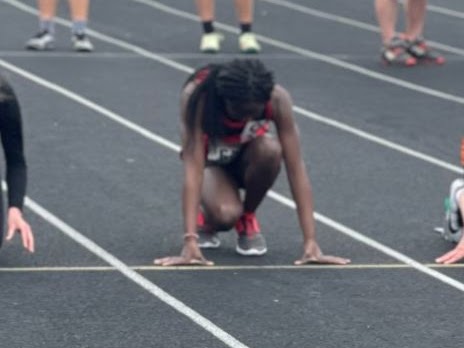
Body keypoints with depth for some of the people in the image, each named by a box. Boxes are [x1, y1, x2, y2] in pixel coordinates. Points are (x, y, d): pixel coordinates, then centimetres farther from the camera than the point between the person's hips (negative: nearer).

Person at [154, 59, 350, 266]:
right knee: (226, 214, -35)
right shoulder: (197, 96, -36)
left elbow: (296, 168, -31)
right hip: (211, 162, -2)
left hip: (247, 160, 2)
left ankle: (248, 219, -6)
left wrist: (310, 242, -35)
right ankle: (205, 219, 4)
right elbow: (192, 167, -40)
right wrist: (190, 243, -47)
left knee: (270, 150, -35)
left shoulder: (277, 99, -31)